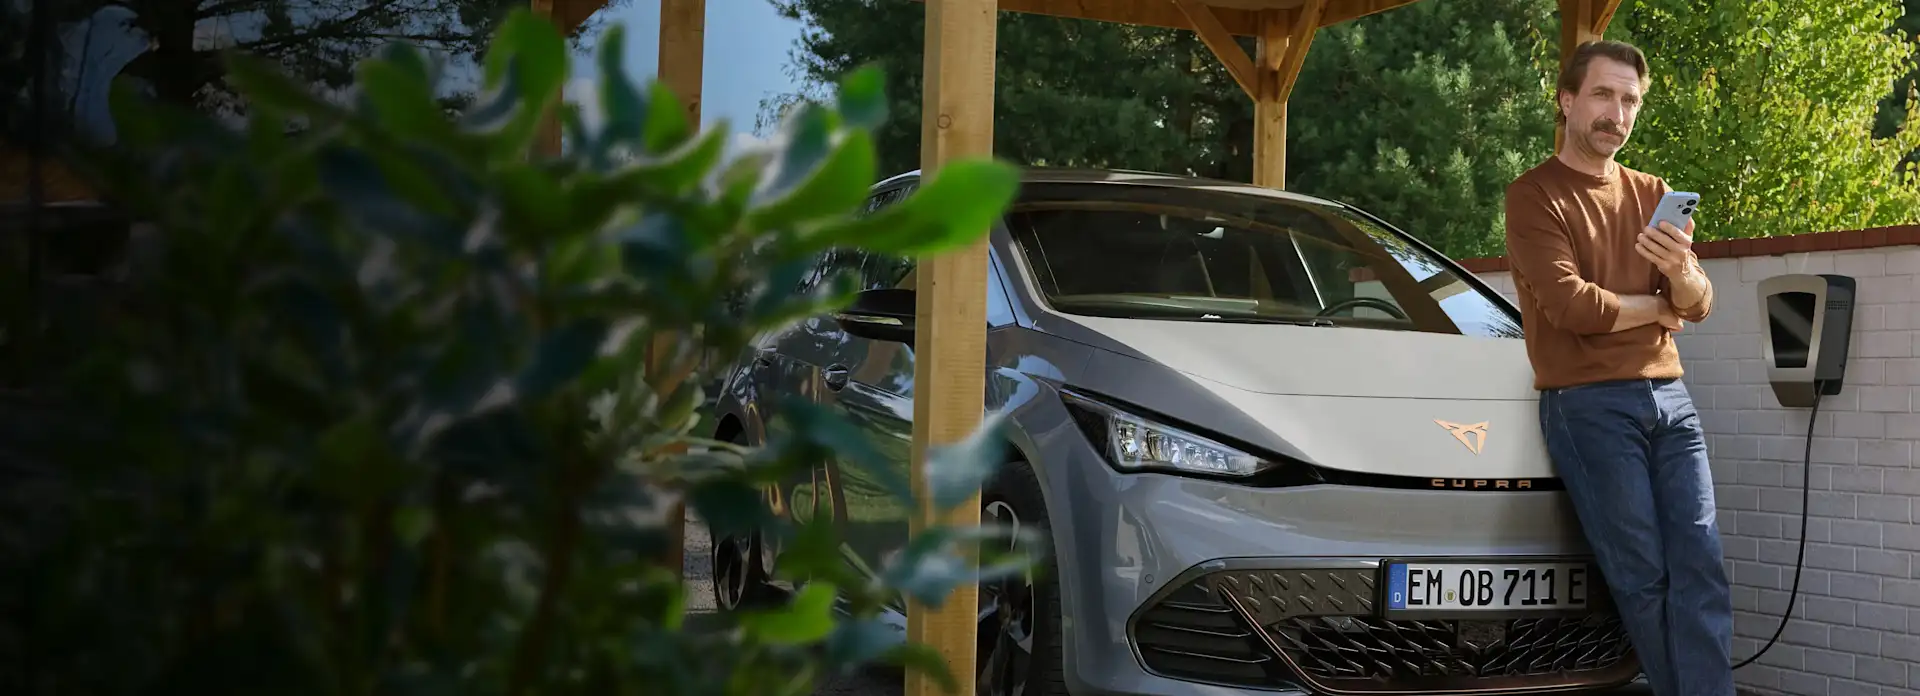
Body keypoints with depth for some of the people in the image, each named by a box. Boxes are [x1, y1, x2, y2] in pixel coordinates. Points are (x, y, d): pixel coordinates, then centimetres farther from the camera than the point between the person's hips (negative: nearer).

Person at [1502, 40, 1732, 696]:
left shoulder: (1652, 194, 16)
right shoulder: (1534, 194, -2)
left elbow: (1698, 306, 7)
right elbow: (1573, 306, -15)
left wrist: (1681, 270, -17)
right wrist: (1656, 306, 1)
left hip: (1669, 398, 5)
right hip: (1590, 406, -5)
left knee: (1700, 566, -6)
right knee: (1643, 578, -6)